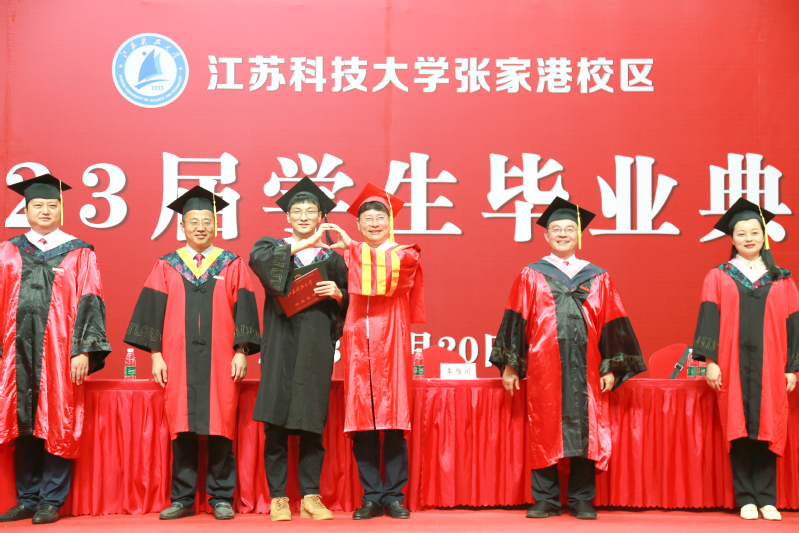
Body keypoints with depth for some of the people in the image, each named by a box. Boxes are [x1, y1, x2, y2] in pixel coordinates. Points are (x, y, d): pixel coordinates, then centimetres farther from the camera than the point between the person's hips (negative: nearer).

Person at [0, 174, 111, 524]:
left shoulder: (79, 254, 4)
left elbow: (90, 303, -2)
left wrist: (83, 350, -10)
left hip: (60, 352, -2)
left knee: (58, 427, 0)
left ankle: (51, 501, 9)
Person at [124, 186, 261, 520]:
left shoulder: (232, 265, 8)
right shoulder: (167, 266, 10)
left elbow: (243, 309, 4)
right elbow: (153, 310, 7)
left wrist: (242, 351, -4)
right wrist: (156, 354, 0)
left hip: (220, 361, -1)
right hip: (178, 360, 1)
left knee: (220, 429, 0)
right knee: (182, 429, 3)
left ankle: (221, 498, 8)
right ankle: (182, 499, 12)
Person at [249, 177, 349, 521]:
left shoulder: (331, 258, 15)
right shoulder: (273, 248, 12)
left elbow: (347, 306, 13)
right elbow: (257, 258, -13)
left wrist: (337, 294, -9)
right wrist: (300, 245, -16)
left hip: (316, 348, 1)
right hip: (281, 345, -1)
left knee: (312, 422, 0)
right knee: (276, 421, -4)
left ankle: (311, 497, 6)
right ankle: (278, 497, 3)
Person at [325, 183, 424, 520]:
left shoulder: (405, 255, 7)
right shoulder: (349, 256, 16)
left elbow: (391, 272, -15)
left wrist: (352, 248, -21)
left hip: (391, 345, -2)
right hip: (357, 344, 2)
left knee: (393, 422, -3)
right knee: (361, 423, 0)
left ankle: (394, 496, 6)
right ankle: (371, 497, 8)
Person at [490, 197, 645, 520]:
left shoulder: (598, 279, 12)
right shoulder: (530, 276, 9)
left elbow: (611, 324, 9)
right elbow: (515, 321, 5)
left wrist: (611, 368, 2)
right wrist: (509, 366, -1)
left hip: (585, 369, 1)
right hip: (543, 368, -1)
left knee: (584, 431, 2)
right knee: (544, 433, 0)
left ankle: (581, 500, 12)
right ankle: (545, 500, 9)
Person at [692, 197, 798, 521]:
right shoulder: (718, 277, 6)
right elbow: (709, 319, -1)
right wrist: (710, 360, -10)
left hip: (769, 366, 1)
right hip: (733, 366, -1)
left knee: (766, 430, 2)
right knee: (739, 430, 0)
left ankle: (766, 499, 10)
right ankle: (746, 499, 7)